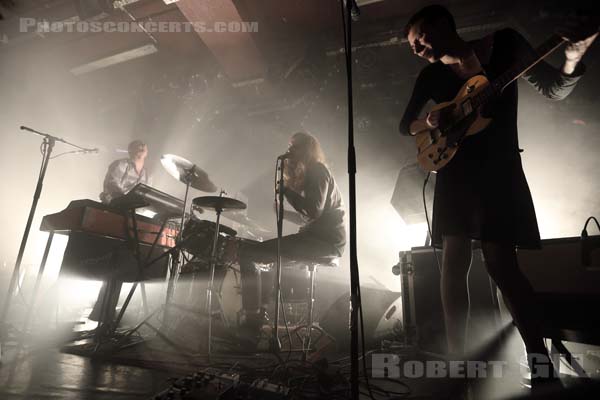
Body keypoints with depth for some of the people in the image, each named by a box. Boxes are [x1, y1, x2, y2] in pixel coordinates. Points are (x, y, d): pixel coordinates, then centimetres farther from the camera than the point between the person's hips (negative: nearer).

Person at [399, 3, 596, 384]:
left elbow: (554, 89, 6)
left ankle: (540, 358, 6)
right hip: (455, 172, 3)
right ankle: (457, 356, 10)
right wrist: (429, 123, -6)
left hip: (500, 168, -2)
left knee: (501, 264, -10)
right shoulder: (430, 76, 9)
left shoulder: (505, 43, 4)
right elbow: (406, 124, 15)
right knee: (453, 263, 0)